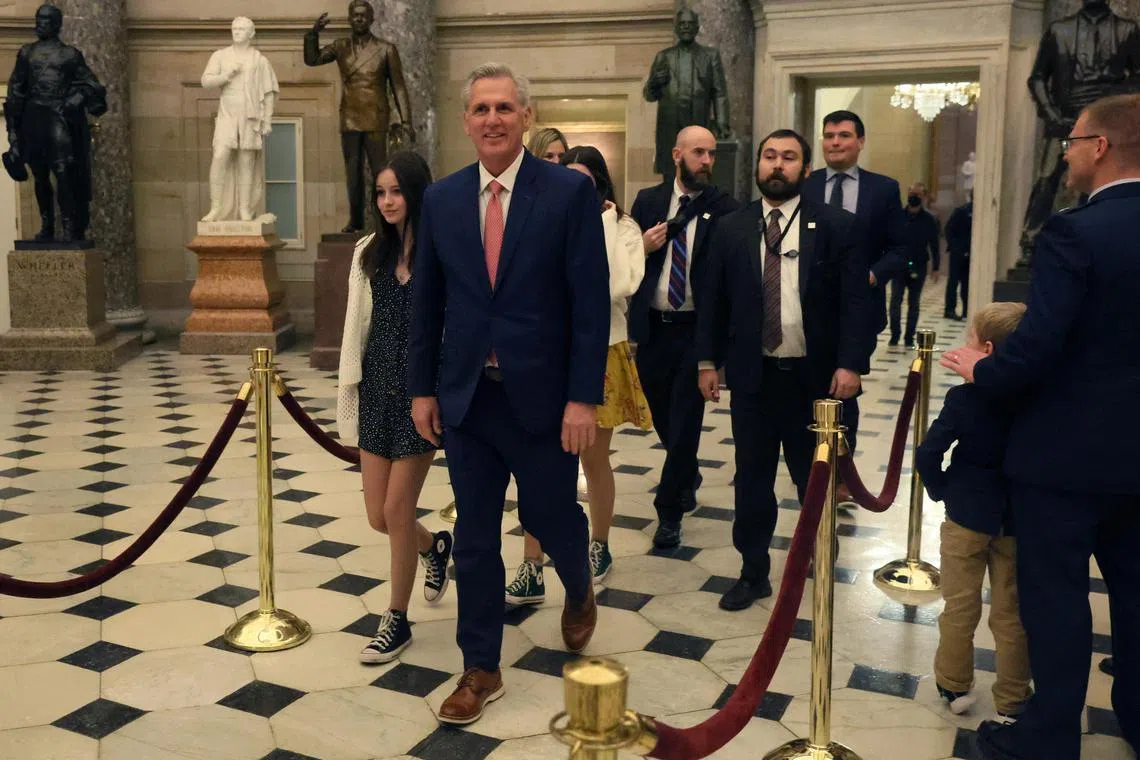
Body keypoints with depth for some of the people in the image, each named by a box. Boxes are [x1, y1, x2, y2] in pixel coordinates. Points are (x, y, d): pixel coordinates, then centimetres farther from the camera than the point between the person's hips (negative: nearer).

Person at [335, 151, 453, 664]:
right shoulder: (369, 252, 5)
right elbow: (355, 326, 7)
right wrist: (346, 393, 7)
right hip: (378, 389, 5)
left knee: (397, 511, 0)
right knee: (378, 516, 8)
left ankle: (397, 621, 20)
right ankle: (435, 546, 42)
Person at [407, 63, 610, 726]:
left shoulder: (570, 191, -7)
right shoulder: (442, 198, 4)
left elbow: (592, 301, -10)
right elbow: (427, 301, 9)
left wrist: (583, 397, -14)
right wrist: (422, 387, 7)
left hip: (542, 394, -3)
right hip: (465, 396, 3)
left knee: (549, 514, 11)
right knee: (474, 538, 9)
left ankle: (580, 590, 46)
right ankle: (481, 671, 24)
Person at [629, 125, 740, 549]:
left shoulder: (726, 209, -4)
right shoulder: (647, 201, 6)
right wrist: (643, 247, -11)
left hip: (696, 329, -3)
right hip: (652, 327, 3)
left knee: (685, 421, -1)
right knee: (662, 417, 17)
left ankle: (669, 512, 12)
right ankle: (688, 476, 44)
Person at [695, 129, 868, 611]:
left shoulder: (836, 226, -2)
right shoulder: (731, 228, 5)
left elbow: (854, 300, -5)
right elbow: (713, 299, 7)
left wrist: (849, 363, -12)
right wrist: (708, 361, 3)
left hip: (813, 375, -1)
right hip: (752, 374, 2)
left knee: (814, 477, 13)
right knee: (752, 479, 8)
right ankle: (753, 572, 21)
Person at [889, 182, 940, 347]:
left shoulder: (929, 219, 0)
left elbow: (934, 245, 3)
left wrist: (935, 268, 0)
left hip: (918, 267, 1)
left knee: (914, 303, 7)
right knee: (895, 301, -5)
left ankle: (909, 338, 14)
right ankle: (894, 335, 7)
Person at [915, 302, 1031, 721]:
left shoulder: (963, 397, -17)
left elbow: (928, 454, -18)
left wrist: (940, 490, -1)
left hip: (967, 514, -2)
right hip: (1020, 518, 3)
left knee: (960, 605, 13)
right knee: (1011, 612, 13)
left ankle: (955, 685, 27)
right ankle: (1012, 701, 23)